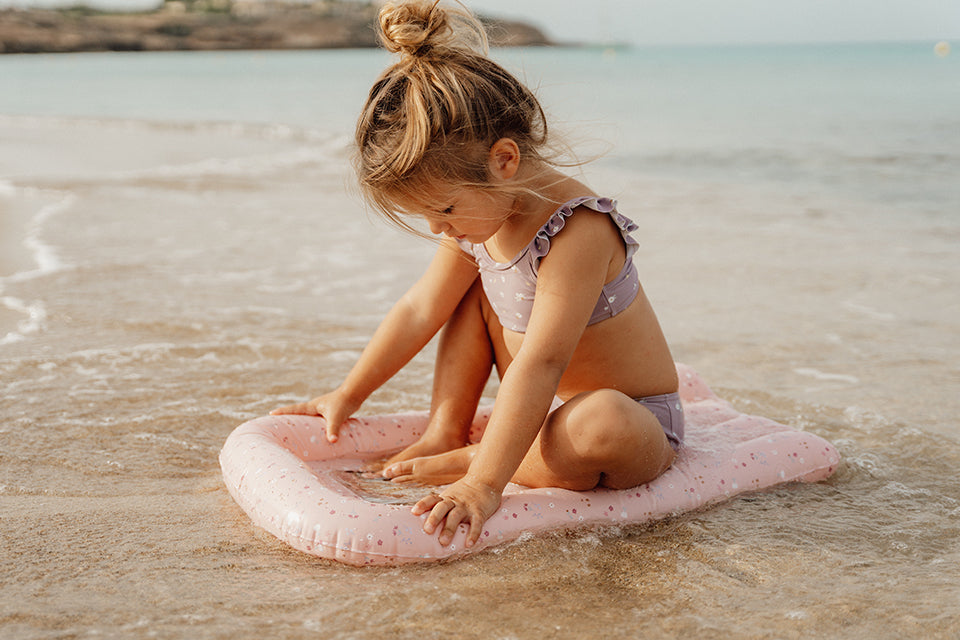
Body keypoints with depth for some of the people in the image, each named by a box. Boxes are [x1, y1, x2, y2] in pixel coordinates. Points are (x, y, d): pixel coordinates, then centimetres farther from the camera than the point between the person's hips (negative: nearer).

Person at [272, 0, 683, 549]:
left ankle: (473, 460, -14)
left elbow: (540, 365, -39)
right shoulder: (480, 211, -5)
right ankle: (446, 431, 0)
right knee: (474, 283, 4)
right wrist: (349, 395, 8)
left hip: (641, 424, -7)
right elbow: (420, 310, 4)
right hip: (547, 410, 7)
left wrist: (484, 483, -44)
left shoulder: (579, 232, -32)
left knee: (599, 424, -41)